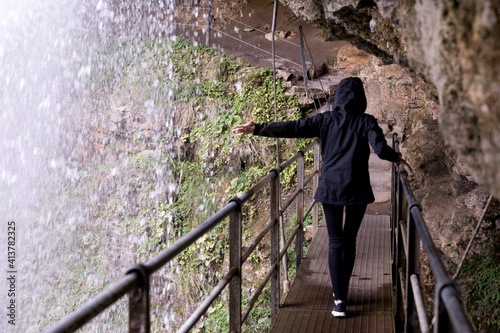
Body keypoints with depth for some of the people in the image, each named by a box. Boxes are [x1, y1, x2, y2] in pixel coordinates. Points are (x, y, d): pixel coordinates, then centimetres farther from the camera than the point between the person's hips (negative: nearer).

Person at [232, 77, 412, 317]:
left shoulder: (326, 120, 0)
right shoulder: (366, 122, -5)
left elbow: (291, 128, -5)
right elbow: (381, 149, -17)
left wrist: (256, 129, 0)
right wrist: (397, 159, 4)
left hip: (330, 188, 1)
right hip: (357, 189, -1)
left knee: (335, 242, 3)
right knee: (349, 240, 15)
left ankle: (339, 300, -4)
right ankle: (342, 291, 27)